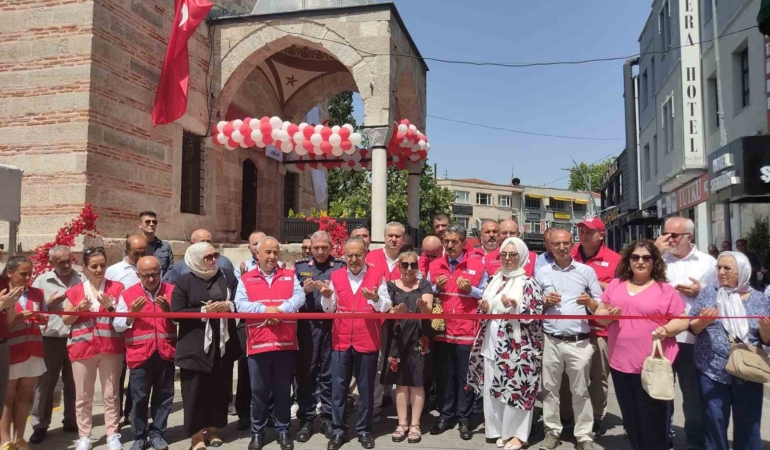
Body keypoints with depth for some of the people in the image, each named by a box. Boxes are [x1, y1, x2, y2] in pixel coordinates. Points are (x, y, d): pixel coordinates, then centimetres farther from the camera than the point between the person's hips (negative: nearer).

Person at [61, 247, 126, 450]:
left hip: (111, 348, -1)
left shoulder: (117, 287, 2)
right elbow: (66, 319, 8)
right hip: (82, 348, 2)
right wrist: (79, 309, -10)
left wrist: (110, 307, -17)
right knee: (83, 395, 8)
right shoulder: (74, 291, 7)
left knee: (110, 394, 5)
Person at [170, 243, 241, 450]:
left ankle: (213, 430, 27)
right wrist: (204, 311, -16)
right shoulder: (183, 281, -1)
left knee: (220, 389, 10)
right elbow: (176, 314, -8)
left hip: (224, 344, 3)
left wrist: (227, 306, -15)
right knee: (195, 391, 3)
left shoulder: (228, 276, 7)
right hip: (195, 347, -3)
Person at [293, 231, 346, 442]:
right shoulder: (300, 266, 10)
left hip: (332, 326, -1)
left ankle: (327, 417, 17)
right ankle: (306, 419, 14)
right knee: (306, 373, 4)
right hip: (307, 326, 1)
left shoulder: (340, 266, 6)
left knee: (329, 374, 6)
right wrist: (304, 291, -12)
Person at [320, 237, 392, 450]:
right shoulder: (335, 276, 5)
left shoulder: (377, 275, -2)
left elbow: (386, 307, -7)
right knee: (338, 387, 7)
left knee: (366, 387, 10)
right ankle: (338, 430, 19)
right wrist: (327, 297, -15)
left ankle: (364, 430, 24)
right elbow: (329, 309, 6)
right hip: (341, 340, 2)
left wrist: (376, 299, -27)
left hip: (367, 340, -2)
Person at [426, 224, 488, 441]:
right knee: (443, 375, 12)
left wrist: (471, 290, -15)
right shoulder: (435, 265, 8)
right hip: (441, 329, 3)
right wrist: (436, 288, -6)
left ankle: (464, 419, 18)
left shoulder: (477, 265, -1)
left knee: (466, 376, 5)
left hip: (467, 330, -3)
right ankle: (445, 416, 24)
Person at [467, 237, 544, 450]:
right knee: (491, 387, 10)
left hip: (516, 346, -6)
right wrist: (483, 308, -1)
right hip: (492, 343, 6)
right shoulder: (494, 280, 12)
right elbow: (485, 308, 21)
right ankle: (498, 429, 26)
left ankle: (517, 433, 16)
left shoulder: (528, 283, -6)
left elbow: (536, 315, -11)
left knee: (516, 388, 0)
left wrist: (515, 306, -26)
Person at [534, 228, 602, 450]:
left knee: (580, 391, 5)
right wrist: (545, 302, -7)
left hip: (579, 342, -1)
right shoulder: (541, 272, 8)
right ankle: (552, 431, 20)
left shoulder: (587, 271, 5)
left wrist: (590, 302, -14)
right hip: (550, 341, 1)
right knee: (550, 388, 7)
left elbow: (600, 306, 6)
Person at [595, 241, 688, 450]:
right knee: (631, 419, 16)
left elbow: (683, 320, 0)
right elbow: (598, 313, 12)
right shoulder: (615, 285, 9)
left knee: (653, 421, 5)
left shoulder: (665, 289, 0)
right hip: (620, 364, 4)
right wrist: (608, 314, -10)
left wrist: (667, 329, -19)